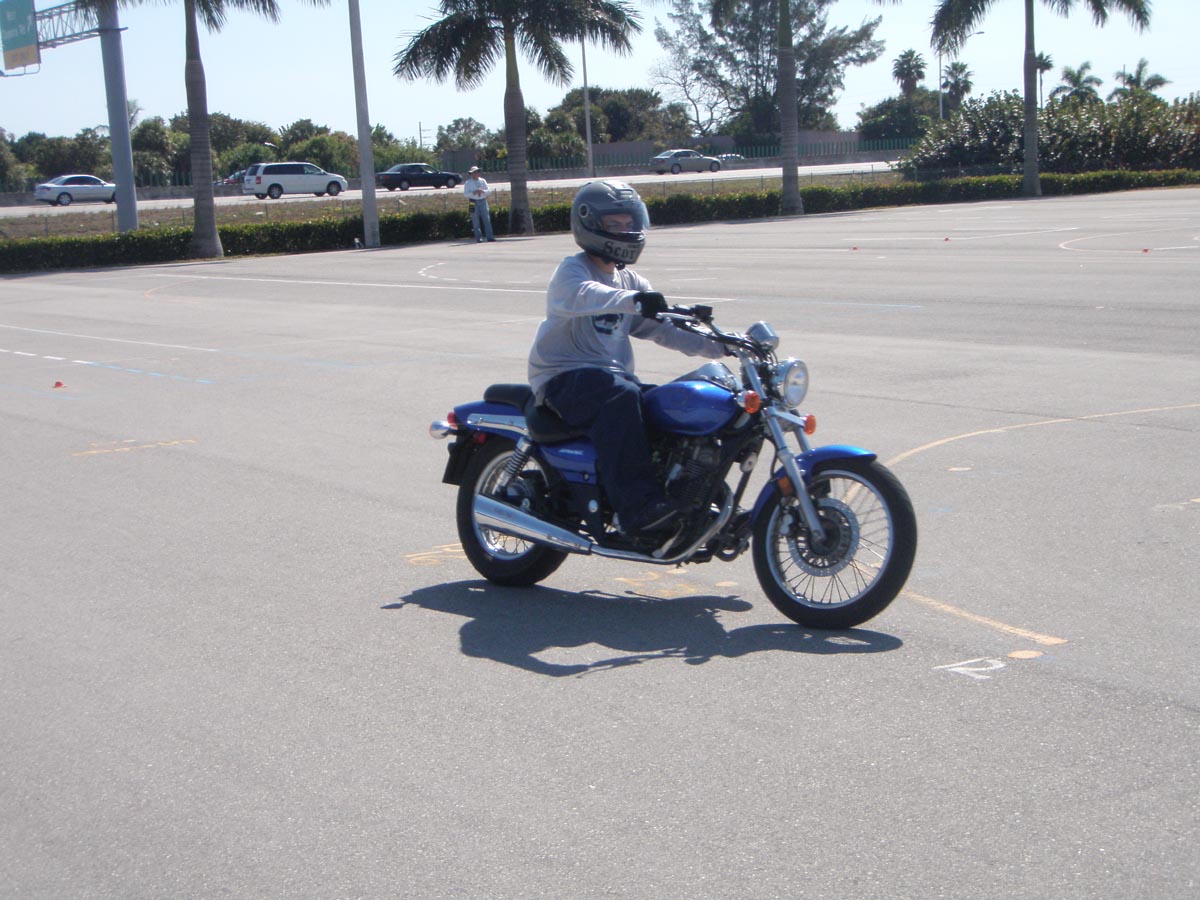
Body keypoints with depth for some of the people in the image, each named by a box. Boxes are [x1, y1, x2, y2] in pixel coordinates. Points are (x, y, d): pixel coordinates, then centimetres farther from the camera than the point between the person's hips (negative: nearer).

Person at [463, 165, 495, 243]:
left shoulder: (483, 181, 11)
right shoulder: (468, 183, 3)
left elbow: (488, 190, 7)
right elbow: (466, 194, -3)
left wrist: (483, 191, -13)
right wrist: (473, 192, -18)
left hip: (483, 201, 2)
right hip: (474, 202, -2)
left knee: (486, 219, -4)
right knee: (476, 221, -2)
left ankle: (489, 237, -4)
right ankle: (478, 238, 2)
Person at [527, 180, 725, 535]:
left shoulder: (631, 282, 18)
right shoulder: (572, 270, -6)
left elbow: (662, 328, 11)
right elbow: (584, 295, -31)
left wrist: (715, 345, -5)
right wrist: (632, 301, -50)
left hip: (613, 375, 7)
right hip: (564, 377, -7)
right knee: (621, 398, -36)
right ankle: (637, 503, -41)